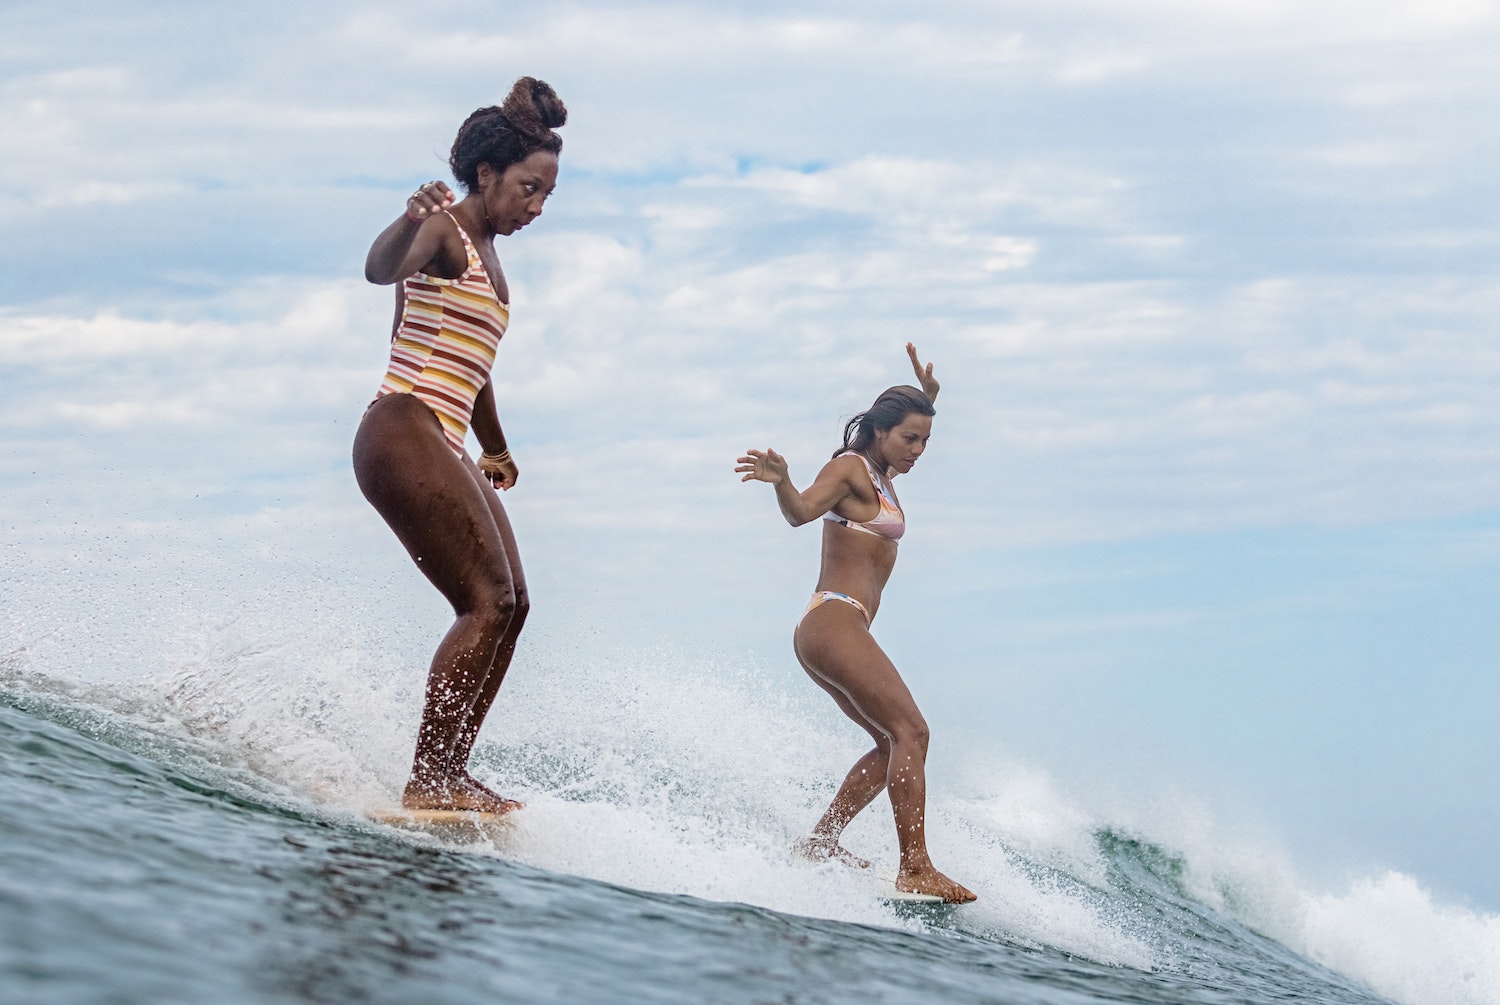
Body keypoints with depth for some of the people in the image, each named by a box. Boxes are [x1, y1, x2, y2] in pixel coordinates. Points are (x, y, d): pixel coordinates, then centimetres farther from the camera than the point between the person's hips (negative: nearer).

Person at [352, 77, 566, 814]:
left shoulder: (485, 255, 21)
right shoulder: (443, 233, -7)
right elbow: (381, 269, -31)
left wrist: (497, 449, 47)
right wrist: (413, 219, -52)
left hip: (443, 448, 10)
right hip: (404, 433, -10)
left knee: (509, 603, 7)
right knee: (487, 602, -16)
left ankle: (448, 773, 6)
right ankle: (429, 781, -18)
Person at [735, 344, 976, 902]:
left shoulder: (880, 475, 19)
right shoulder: (849, 468, -7)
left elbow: (906, 445, 42)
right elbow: (802, 511, -26)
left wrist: (927, 398, 25)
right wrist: (781, 483, -47)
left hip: (834, 633, 10)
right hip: (835, 621, -10)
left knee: (892, 745, 16)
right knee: (910, 731, -18)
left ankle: (821, 842, 16)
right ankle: (915, 868, -26)